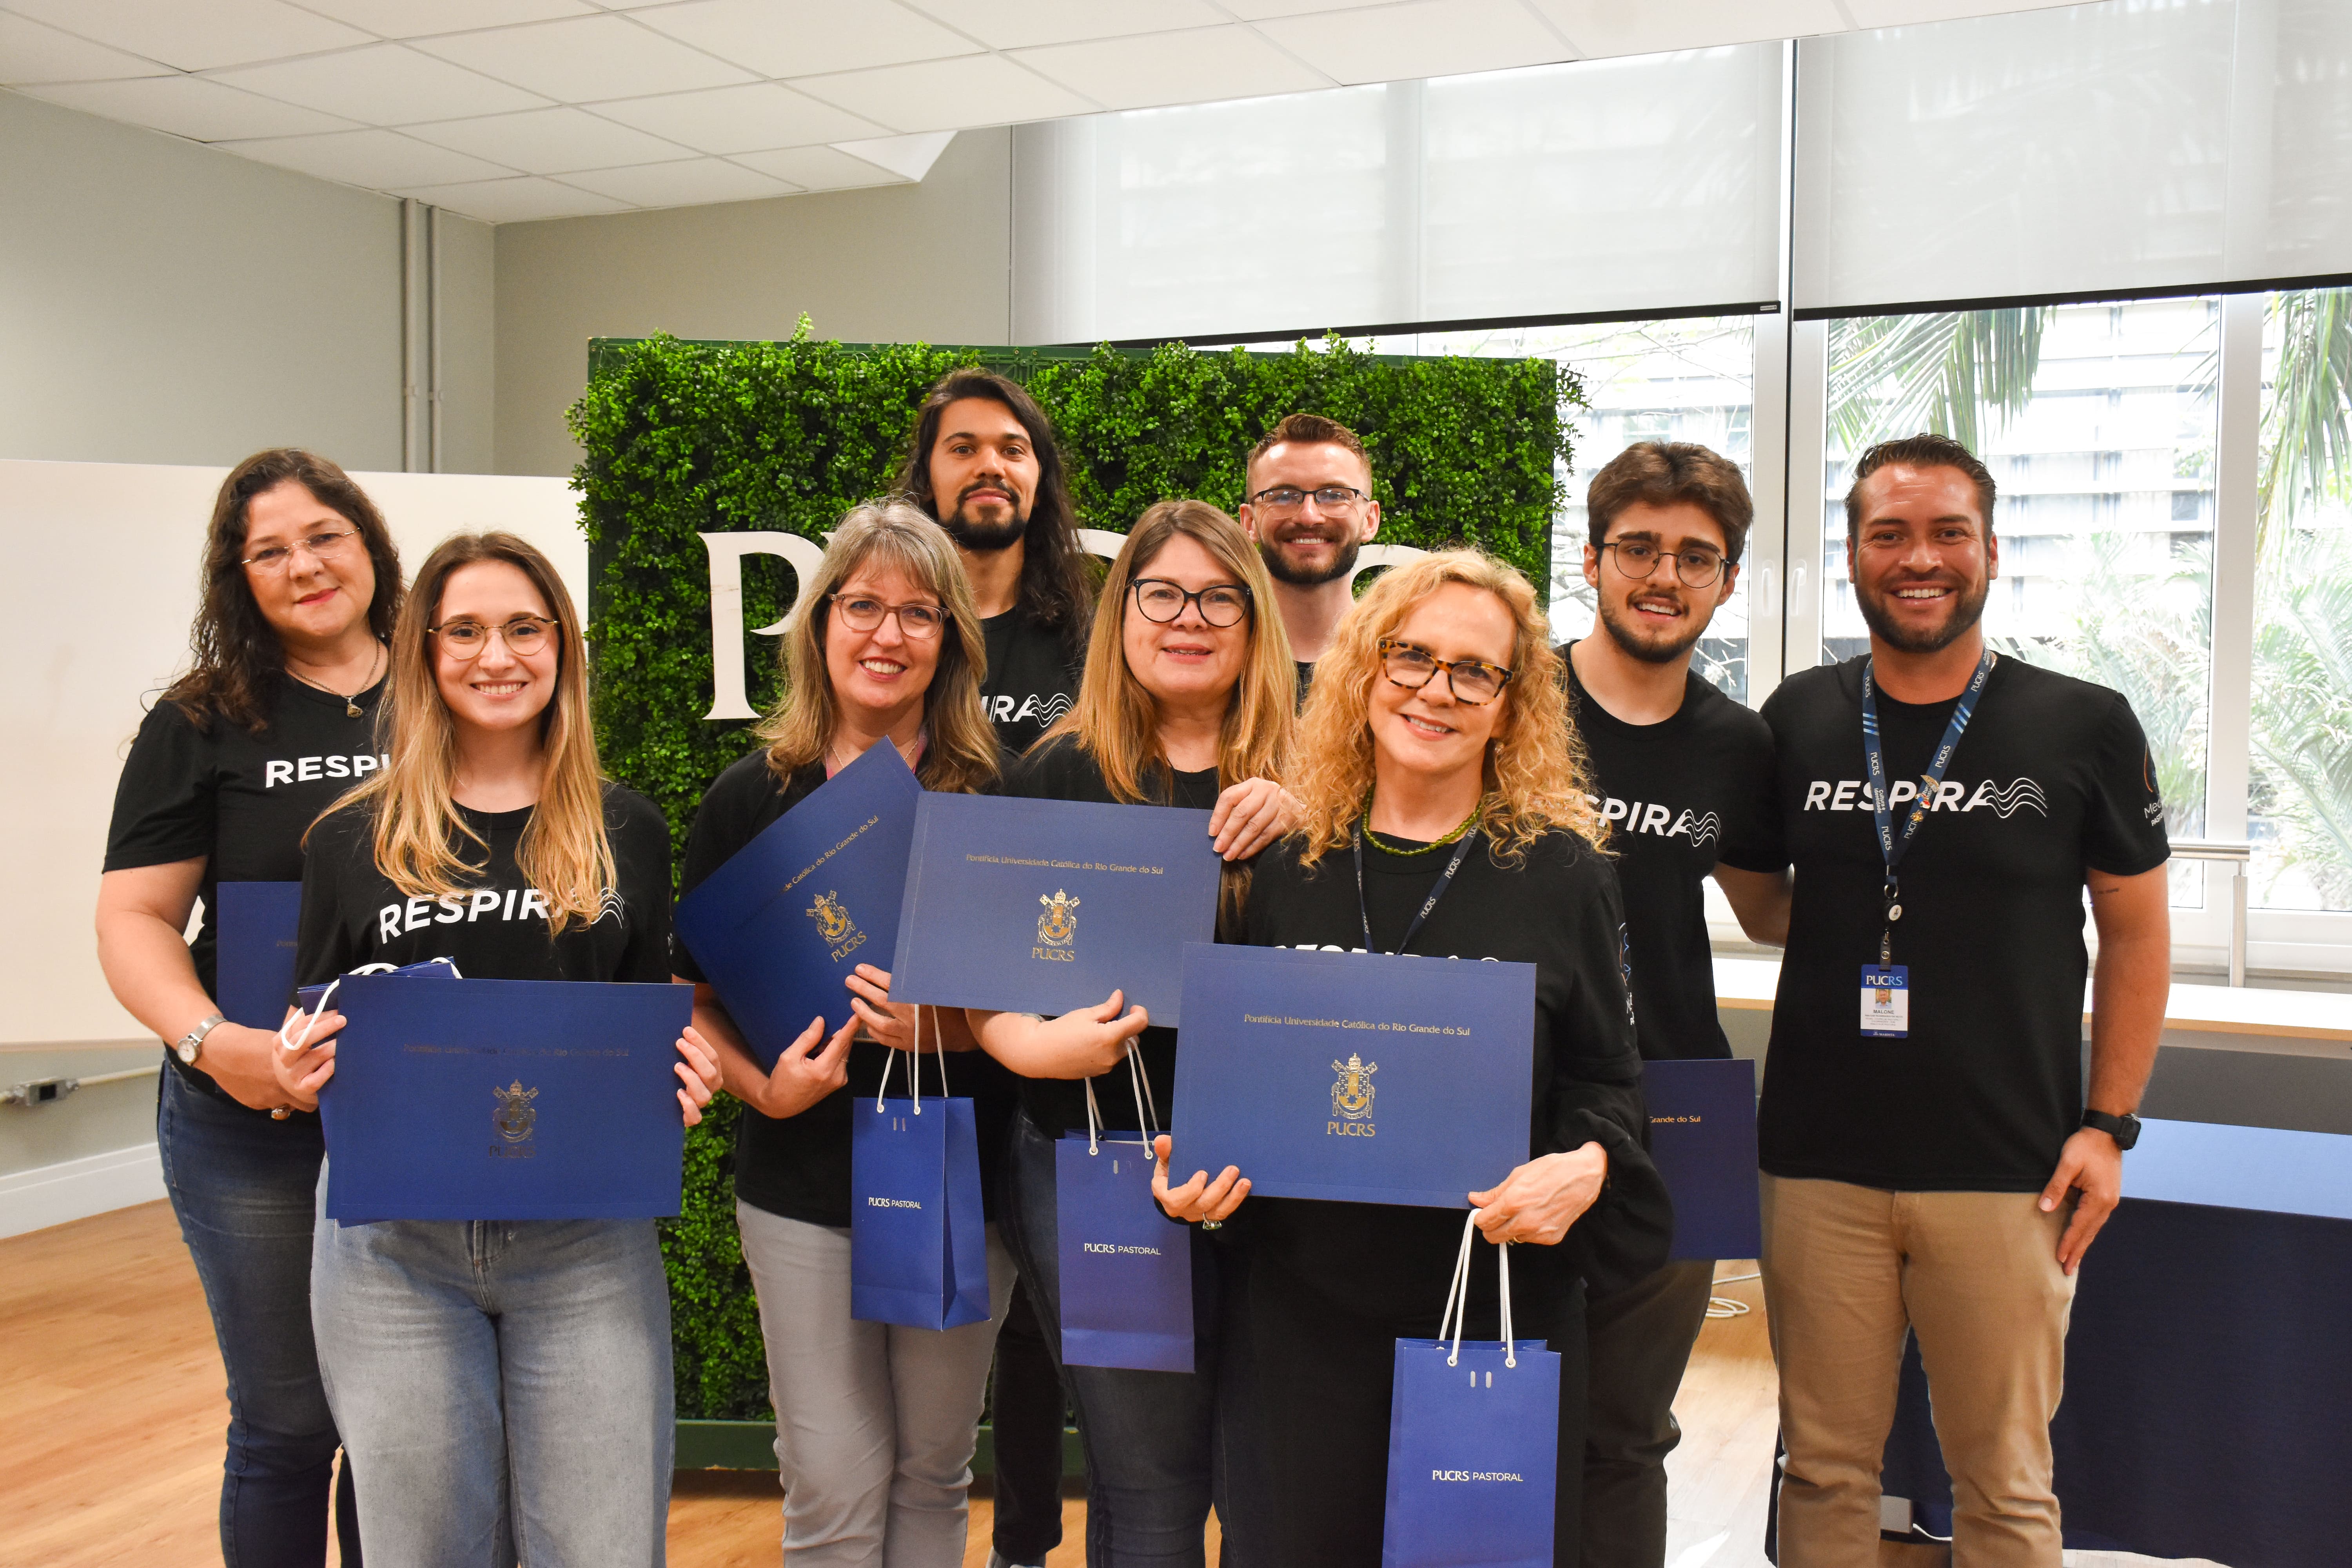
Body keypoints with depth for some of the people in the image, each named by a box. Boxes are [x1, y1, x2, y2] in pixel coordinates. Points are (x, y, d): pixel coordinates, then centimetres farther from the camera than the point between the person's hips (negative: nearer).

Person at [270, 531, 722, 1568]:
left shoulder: (626, 831, 5)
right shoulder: (354, 839, 4)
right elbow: (313, 1049, 9)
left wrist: (685, 1075, -8)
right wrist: (296, 1080, -12)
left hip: (586, 1245, 0)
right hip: (394, 1248, 0)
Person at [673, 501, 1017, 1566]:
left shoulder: (994, 799, -2)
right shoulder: (751, 798, 1)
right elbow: (694, 998, 5)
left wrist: (941, 1027, -18)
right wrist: (763, 1085, -12)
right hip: (802, 1183, 0)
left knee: (934, 1475, 14)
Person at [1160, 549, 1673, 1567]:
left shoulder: (1560, 872, -1)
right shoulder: (1291, 871, 5)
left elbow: (1606, 1079, 3)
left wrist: (1587, 1166, -17)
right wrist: (1196, 1176, -4)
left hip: (1504, 1303, -1)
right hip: (1304, 1305, 2)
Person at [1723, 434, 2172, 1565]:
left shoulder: (2086, 727, -1)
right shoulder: (1799, 720, 5)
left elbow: (2136, 932, 4)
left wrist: (2107, 1125, -2)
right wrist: (1821, 913, -2)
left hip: (2007, 1173, -1)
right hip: (1821, 1164, 2)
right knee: (1825, 1468, 12)